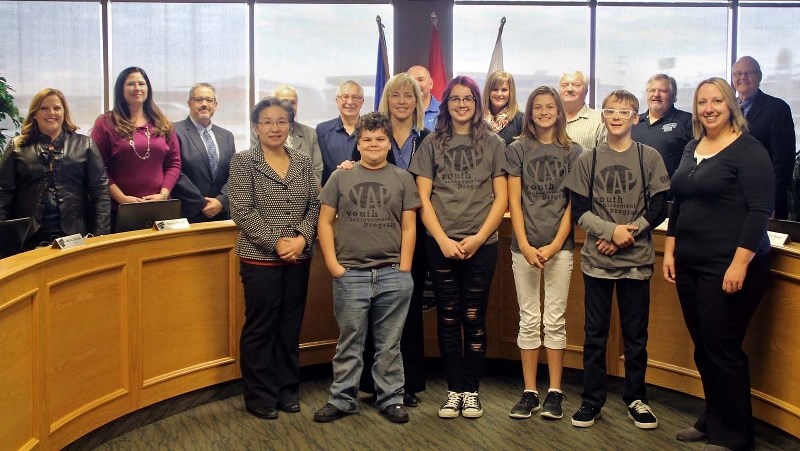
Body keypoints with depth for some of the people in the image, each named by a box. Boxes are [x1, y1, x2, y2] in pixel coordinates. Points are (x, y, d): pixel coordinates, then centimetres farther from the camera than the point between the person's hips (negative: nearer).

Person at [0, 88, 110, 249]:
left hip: (75, 235, 0)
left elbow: (100, 190, 1)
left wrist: (101, 235, -8)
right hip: (29, 237, 0)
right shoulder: (17, 147, 7)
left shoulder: (84, 144, 7)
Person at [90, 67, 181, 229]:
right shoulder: (106, 123, 2)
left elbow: (174, 163, 8)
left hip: (158, 208, 3)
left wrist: (163, 194, -6)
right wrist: (122, 198, -13)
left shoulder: (163, 124, 11)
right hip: (119, 209, -2)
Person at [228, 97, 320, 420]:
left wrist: (302, 238, -11)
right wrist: (276, 242, -15)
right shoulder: (243, 162, -3)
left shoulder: (303, 162, 9)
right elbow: (242, 212, -10)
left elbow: (314, 205, 6)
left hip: (299, 258, 4)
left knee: (291, 326, 11)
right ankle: (260, 395, 17)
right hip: (260, 259, -4)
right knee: (260, 328, 4)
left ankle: (287, 389, 24)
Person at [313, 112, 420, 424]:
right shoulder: (341, 177, 6)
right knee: (349, 342, 9)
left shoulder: (402, 179, 7)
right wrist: (333, 264, -3)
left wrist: (404, 269, -3)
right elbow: (325, 222, 5)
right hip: (350, 275, 0)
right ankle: (342, 399, 21)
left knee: (389, 344, 10)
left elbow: (408, 227, 4)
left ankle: (390, 398, 22)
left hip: (393, 276, 0)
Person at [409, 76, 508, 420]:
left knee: (474, 318, 4)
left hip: (482, 244, 0)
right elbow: (423, 197, 2)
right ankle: (454, 389, 16)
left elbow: (501, 198, 3)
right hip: (441, 244, 1)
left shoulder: (493, 143, 6)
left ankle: (471, 390, 15)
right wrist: (443, 240, -8)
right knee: (448, 319, 5)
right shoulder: (432, 143, 6)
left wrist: (478, 238, -8)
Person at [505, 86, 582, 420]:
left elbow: (573, 203, 1)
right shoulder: (517, 151, 5)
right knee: (529, 320, 5)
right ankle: (529, 393, 12)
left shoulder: (572, 152, 5)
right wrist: (525, 246, -9)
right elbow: (514, 202, 1)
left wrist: (555, 245, -9)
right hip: (524, 246, 0)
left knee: (555, 320, 3)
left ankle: (555, 392, 12)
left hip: (560, 246, 0)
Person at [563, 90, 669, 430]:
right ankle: (592, 400, 19)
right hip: (597, 260, 1)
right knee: (594, 334, 8)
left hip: (636, 260, 0)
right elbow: (579, 211, -1)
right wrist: (611, 230, -15)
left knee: (636, 334, 9)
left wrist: (626, 234, -13)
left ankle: (636, 399, 24)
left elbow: (658, 208, -2)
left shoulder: (649, 157, 1)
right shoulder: (588, 160, 3)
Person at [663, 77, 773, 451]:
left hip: (729, 266, -7)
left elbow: (760, 211, -14)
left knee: (722, 349, -2)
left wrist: (740, 263, -20)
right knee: (702, 347, 13)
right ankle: (712, 419, 29)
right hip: (690, 264, 7)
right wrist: (669, 251, 14)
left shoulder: (748, 150, -8)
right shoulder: (692, 148, 13)